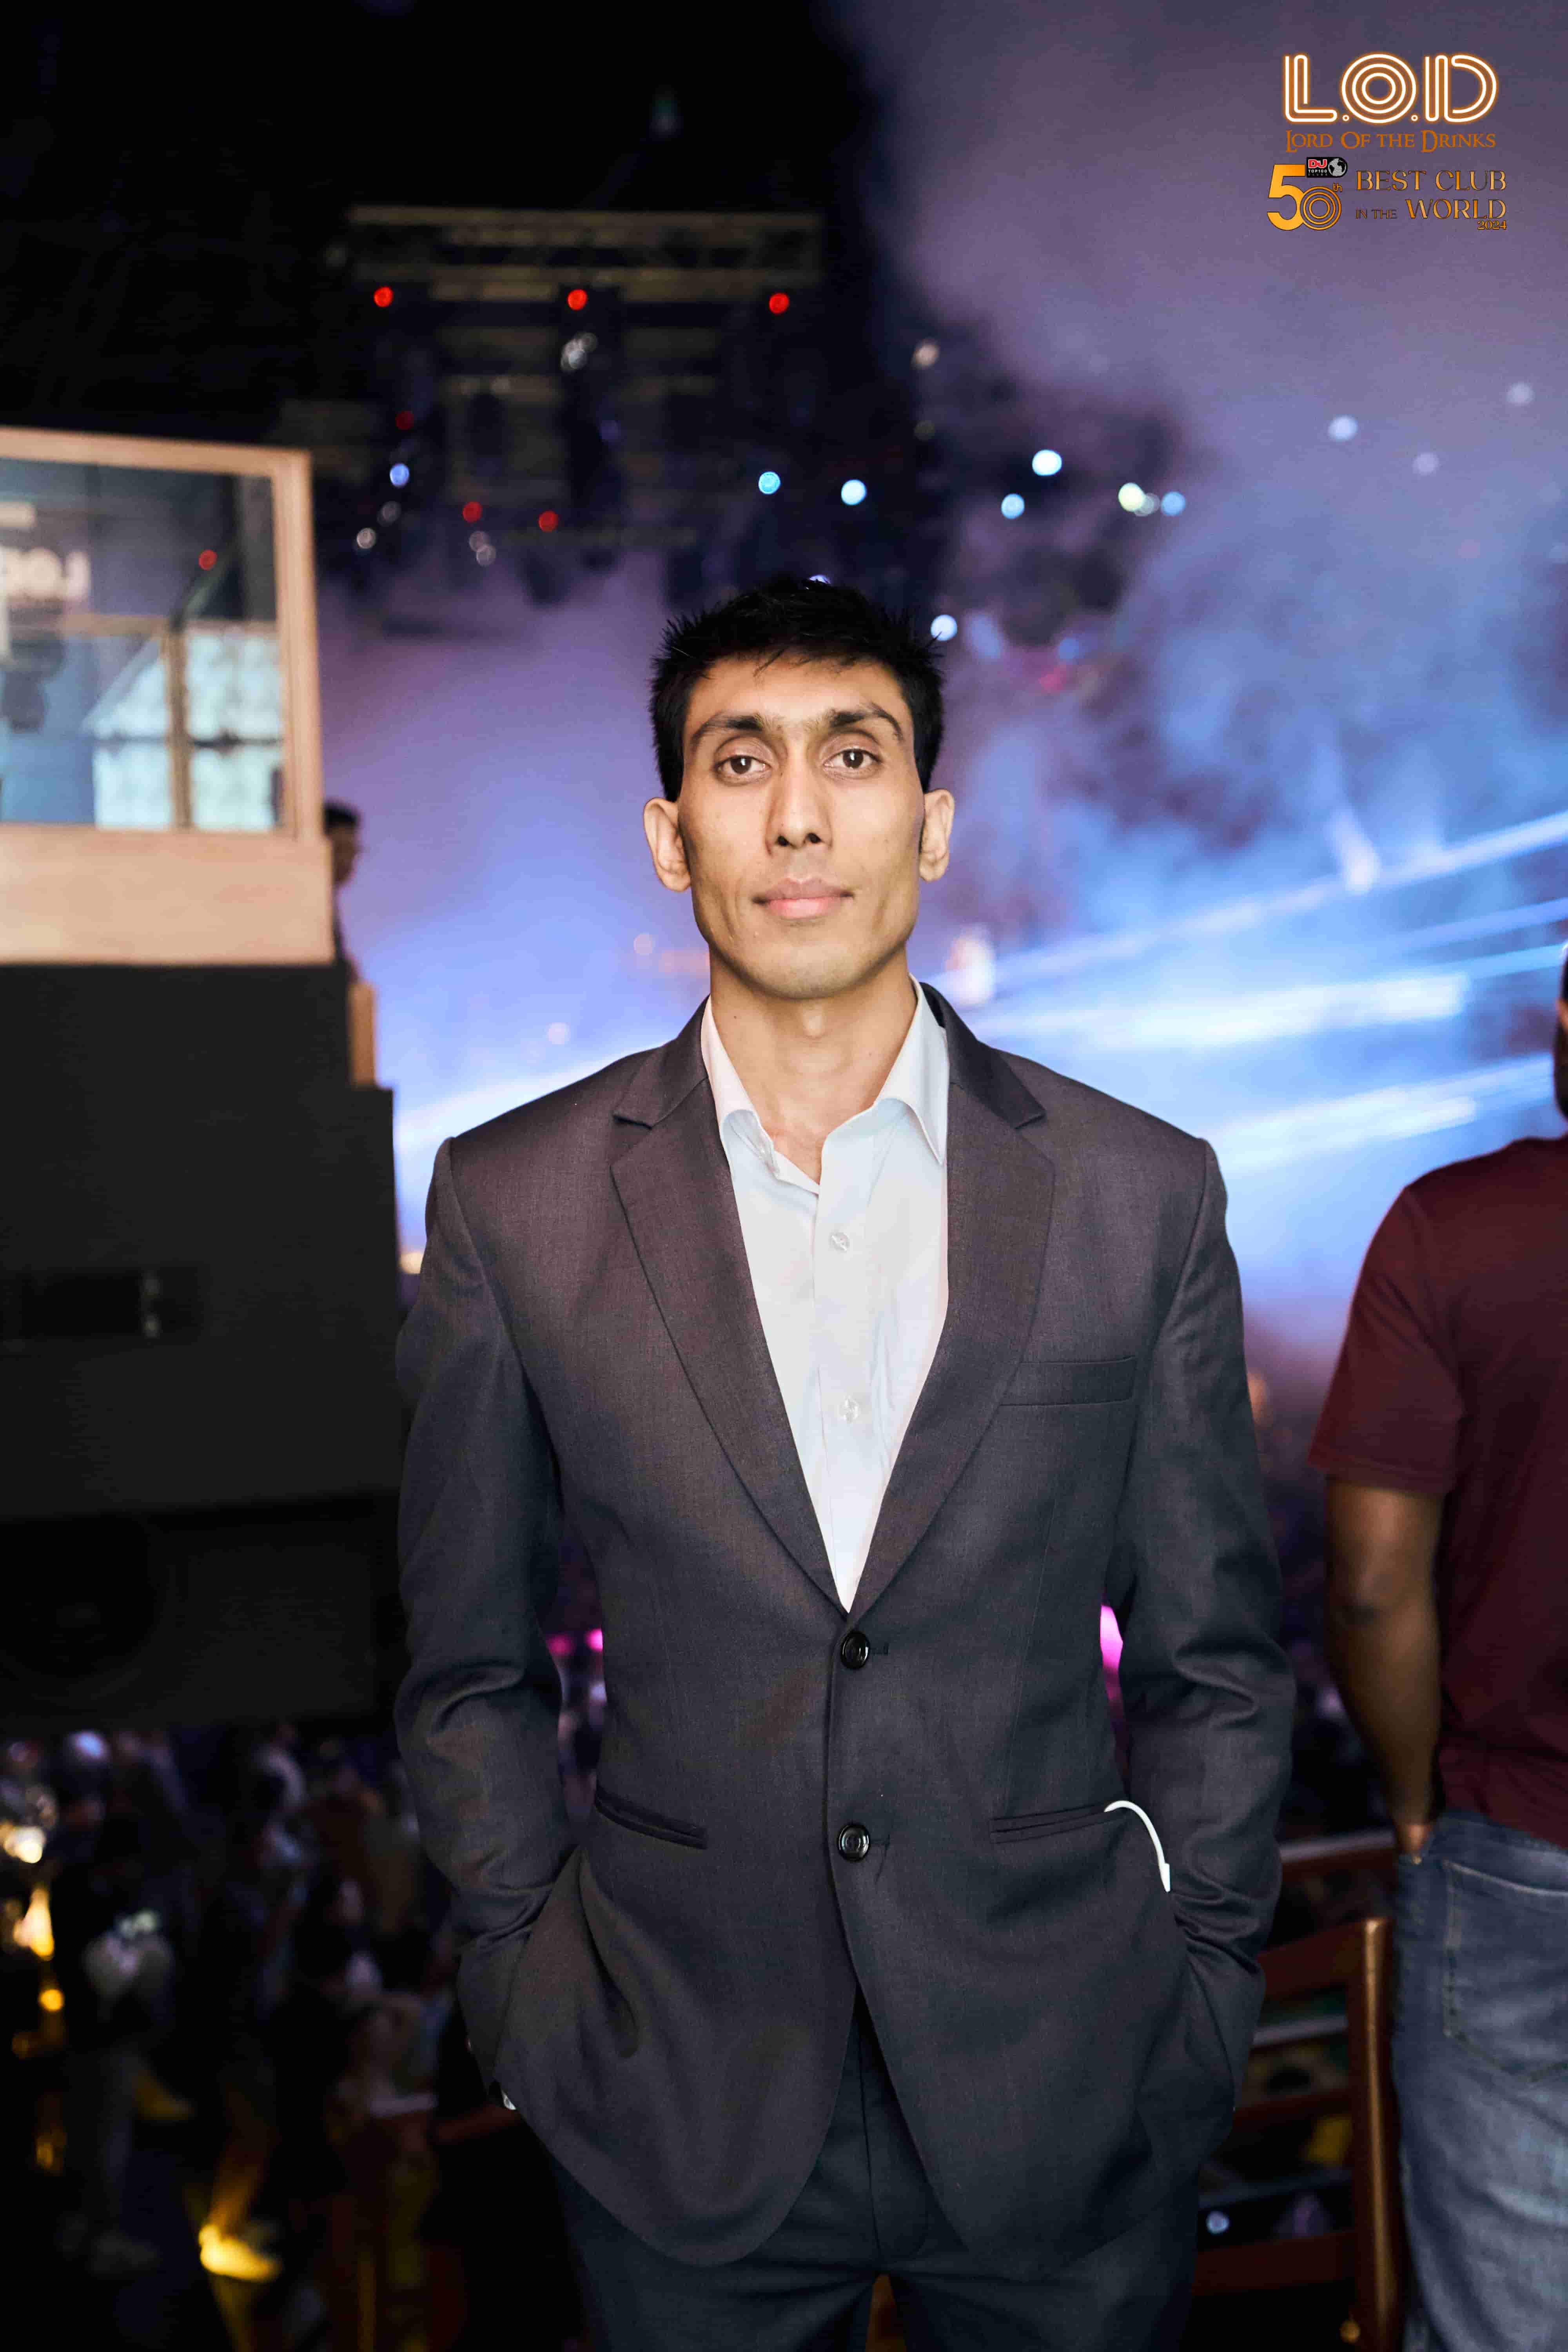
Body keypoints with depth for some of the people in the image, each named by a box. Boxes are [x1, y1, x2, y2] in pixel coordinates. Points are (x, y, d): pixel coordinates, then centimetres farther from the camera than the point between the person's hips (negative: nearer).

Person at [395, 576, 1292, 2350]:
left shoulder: (1139, 1194, -3)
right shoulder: (517, 1202, -3)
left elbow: (1212, 1658, 4)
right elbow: (471, 1669, 5)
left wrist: (1197, 2002, 2)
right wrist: (531, 1992, 1)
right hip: (679, 2117, 0)